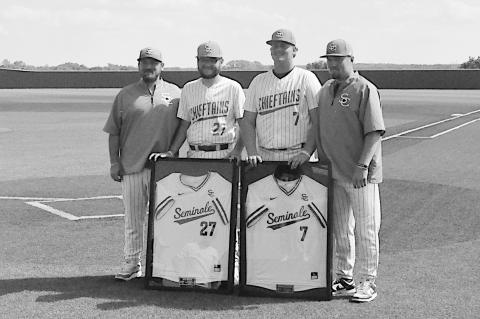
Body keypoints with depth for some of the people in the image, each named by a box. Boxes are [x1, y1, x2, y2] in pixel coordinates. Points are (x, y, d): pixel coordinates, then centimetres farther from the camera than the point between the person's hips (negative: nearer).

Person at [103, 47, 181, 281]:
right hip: (131, 166, 0)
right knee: (133, 218, 5)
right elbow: (114, 132, 8)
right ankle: (131, 263, 14)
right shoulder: (125, 95, 9)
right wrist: (114, 161, 1)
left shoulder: (175, 94, 9)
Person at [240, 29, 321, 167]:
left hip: (297, 158, -3)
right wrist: (252, 153, -2)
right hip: (264, 158, 3)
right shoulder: (258, 81, 14)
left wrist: (307, 152, -13)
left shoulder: (307, 78, 4)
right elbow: (248, 121, 12)